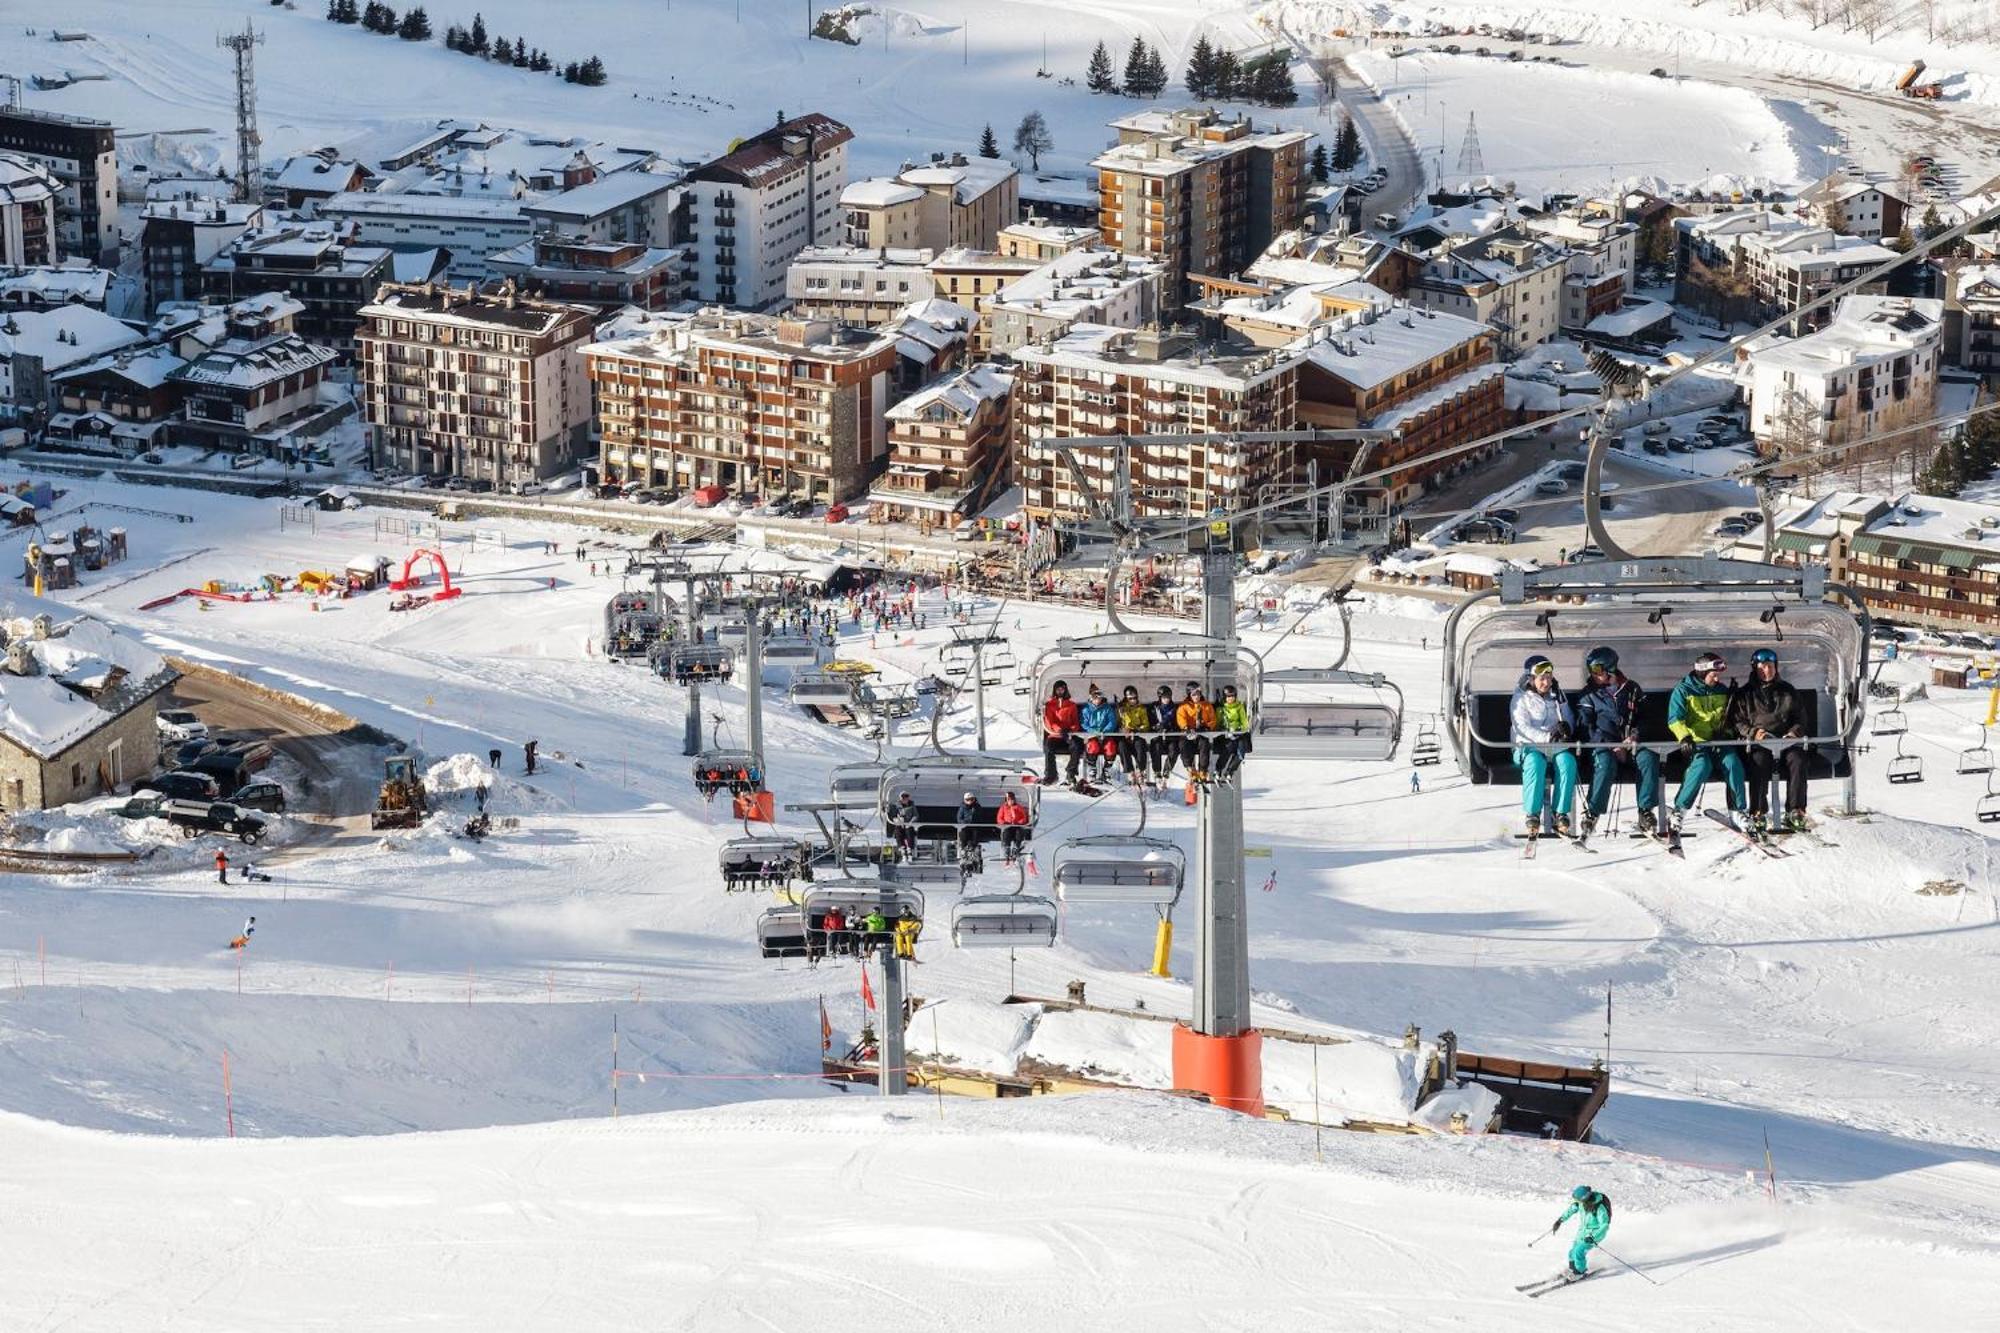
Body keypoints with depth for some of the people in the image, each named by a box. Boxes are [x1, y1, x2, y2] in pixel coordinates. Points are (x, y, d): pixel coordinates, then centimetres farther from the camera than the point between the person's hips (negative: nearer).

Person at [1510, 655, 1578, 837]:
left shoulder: (1557, 695, 17)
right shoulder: (1521, 698, 2)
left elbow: (1569, 719, 18)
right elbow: (1522, 728, -10)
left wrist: (1566, 727, -8)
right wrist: (1547, 737, -24)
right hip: (1528, 747, -3)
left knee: (1567, 760, -30)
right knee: (1535, 763, -37)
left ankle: (1561, 814, -30)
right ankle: (1533, 815, -33)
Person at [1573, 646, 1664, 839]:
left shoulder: (1632, 689, 12)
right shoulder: (1589, 694, 6)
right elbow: (1585, 728, -3)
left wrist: (1635, 735, -8)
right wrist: (1613, 747, -14)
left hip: (1631, 744, 2)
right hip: (1604, 745, -2)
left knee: (1648, 758, -29)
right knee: (1605, 764, -36)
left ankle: (1646, 812, -28)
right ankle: (1592, 813, -31)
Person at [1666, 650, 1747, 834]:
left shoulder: (1722, 691, 14)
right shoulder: (1683, 691, -1)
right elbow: (1675, 720, -11)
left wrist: (1723, 732, -1)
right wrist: (1685, 737, -30)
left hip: (1718, 742, 4)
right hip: (1695, 742, -4)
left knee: (1733, 762, -25)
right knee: (1702, 765, -33)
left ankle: (1739, 810, -20)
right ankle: (1680, 809, -22)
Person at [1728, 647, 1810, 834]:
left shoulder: (1787, 691, 21)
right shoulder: (1745, 695, 15)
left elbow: (1800, 718, 21)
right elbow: (1735, 722, 9)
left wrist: (1794, 732, -1)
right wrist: (1753, 732, -10)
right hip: (1758, 745, -2)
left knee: (1797, 760, -31)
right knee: (1759, 761, -36)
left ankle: (1795, 812, -30)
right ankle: (1758, 814, -35)